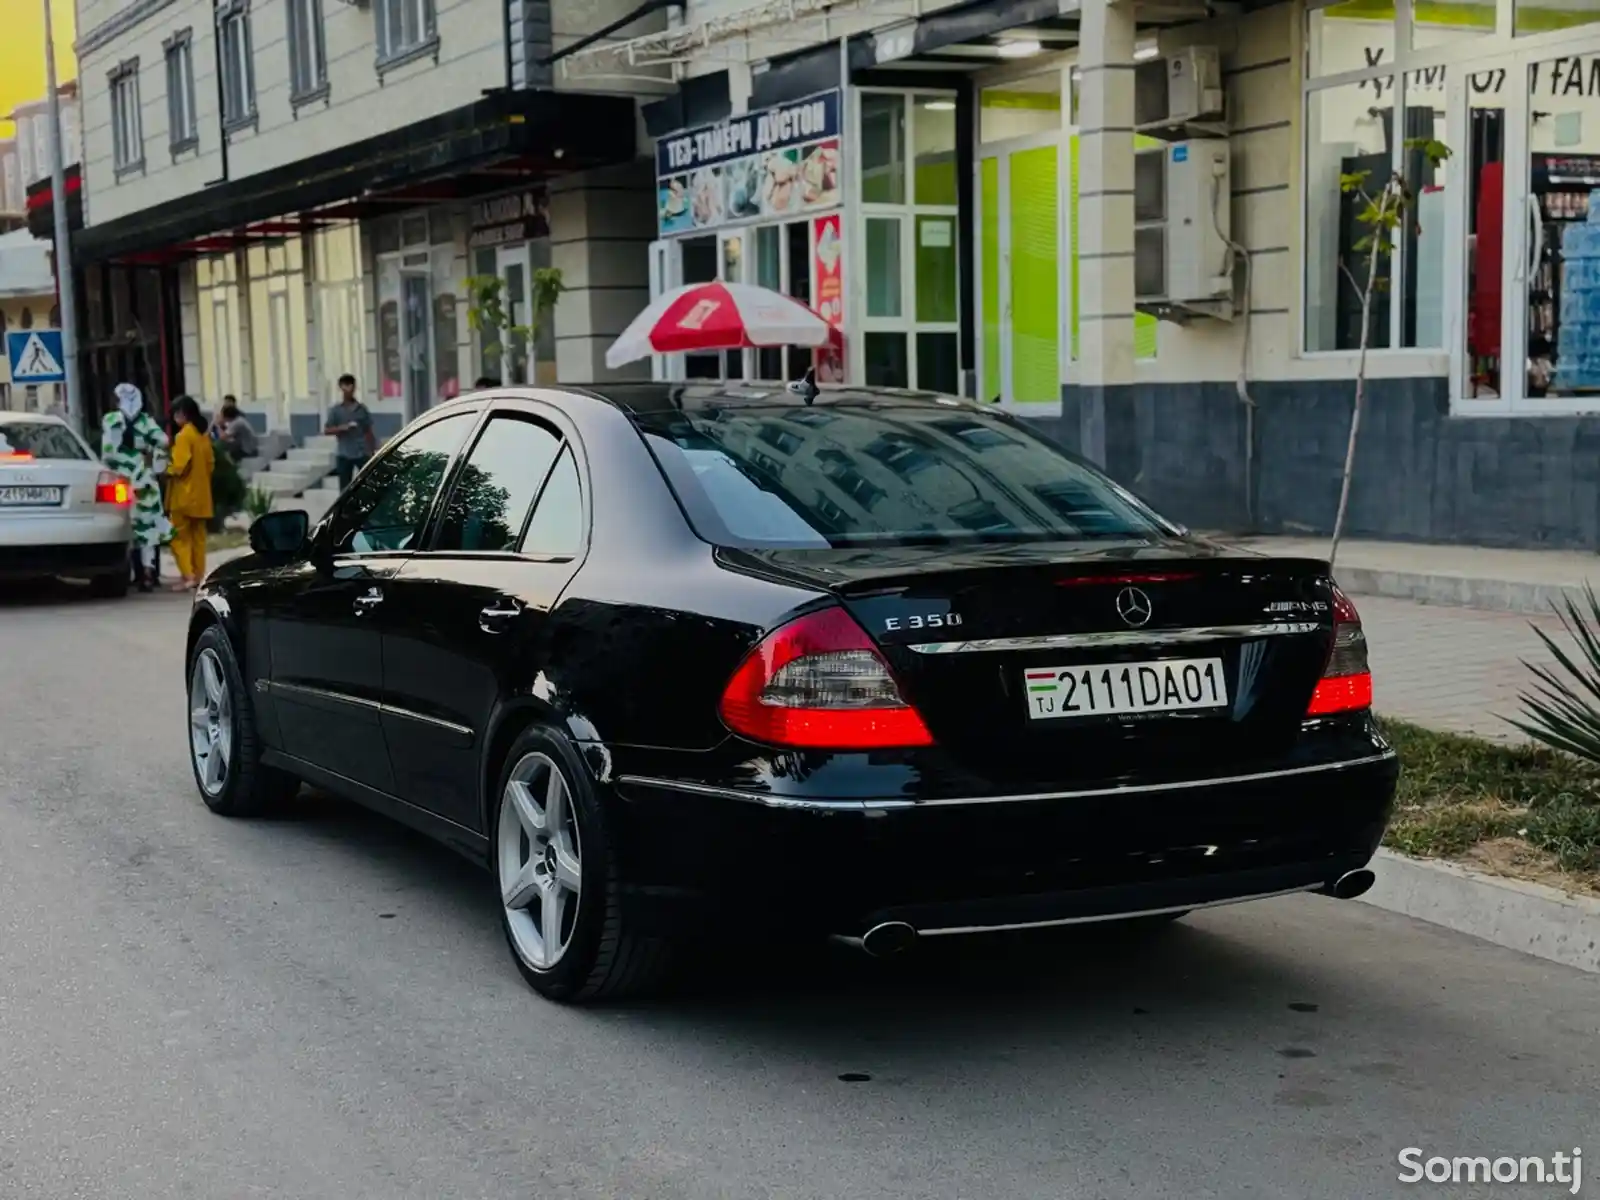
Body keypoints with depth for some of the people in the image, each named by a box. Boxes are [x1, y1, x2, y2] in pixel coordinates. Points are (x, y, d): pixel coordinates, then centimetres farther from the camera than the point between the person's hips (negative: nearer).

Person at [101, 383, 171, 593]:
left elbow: (109, 450, -10)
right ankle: (147, 572, 0)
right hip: (144, 481, 2)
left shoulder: (110, 420, -1)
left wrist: (110, 473, -1)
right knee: (146, 524, 6)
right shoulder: (146, 421, 6)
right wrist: (157, 469, 4)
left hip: (121, 481, -2)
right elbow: (162, 442, -6)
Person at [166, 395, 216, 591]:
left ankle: (188, 576, -11)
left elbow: (179, 466, -19)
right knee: (198, 536, 12)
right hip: (201, 495, 8)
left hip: (184, 496, -8)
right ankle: (199, 575, 14)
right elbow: (210, 463, 13)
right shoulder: (203, 435, 8)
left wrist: (165, 469, -1)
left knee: (180, 537, -3)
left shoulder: (184, 436, -16)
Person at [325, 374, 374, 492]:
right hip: (344, 454, 0)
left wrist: (371, 451, 4)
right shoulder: (336, 410, 2)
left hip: (362, 453, 0)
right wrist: (341, 428, -16)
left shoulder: (361, 408, 6)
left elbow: (368, 431, 9)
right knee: (345, 487, 5)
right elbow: (326, 430, 2)